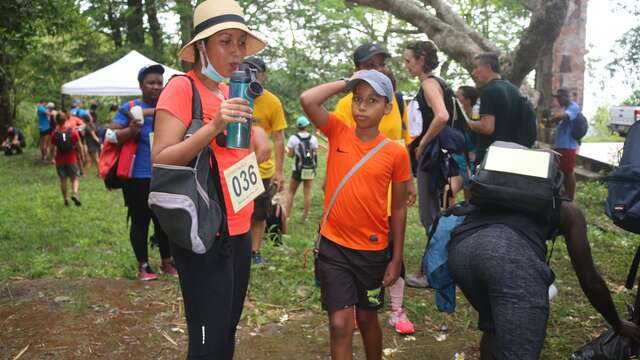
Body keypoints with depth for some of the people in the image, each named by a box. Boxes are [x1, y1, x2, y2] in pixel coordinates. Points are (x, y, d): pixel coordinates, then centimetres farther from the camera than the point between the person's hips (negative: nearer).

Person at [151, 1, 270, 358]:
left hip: (239, 229, 8)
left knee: (228, 328, 17)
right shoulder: (181, 88, -12)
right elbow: (160, 160, -18)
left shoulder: (232, 92, 10)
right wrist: (214, 126, -28)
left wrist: (255, 132, 2)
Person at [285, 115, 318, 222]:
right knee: (307, 193, 8)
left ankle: (286, 215, 8)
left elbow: (290, 154, -7)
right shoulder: (313, 138, -3)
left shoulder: (293, 138, -8)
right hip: (310, 169, 1)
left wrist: (287, 150, 14)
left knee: (291, 192, 10)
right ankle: (305, 216, 14)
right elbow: (315, 153, 1)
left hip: (297, 169, -1)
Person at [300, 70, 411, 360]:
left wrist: (396, 259, 0)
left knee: (366, 319, 18)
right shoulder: (337, 133, -4)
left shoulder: (396, 153, -7)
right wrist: (346, 83, -10)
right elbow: (307, 100, -20)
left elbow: (398, 208, -1)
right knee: (340, 323, -1)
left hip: (373, 250, 0)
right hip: (333, 246, 0)